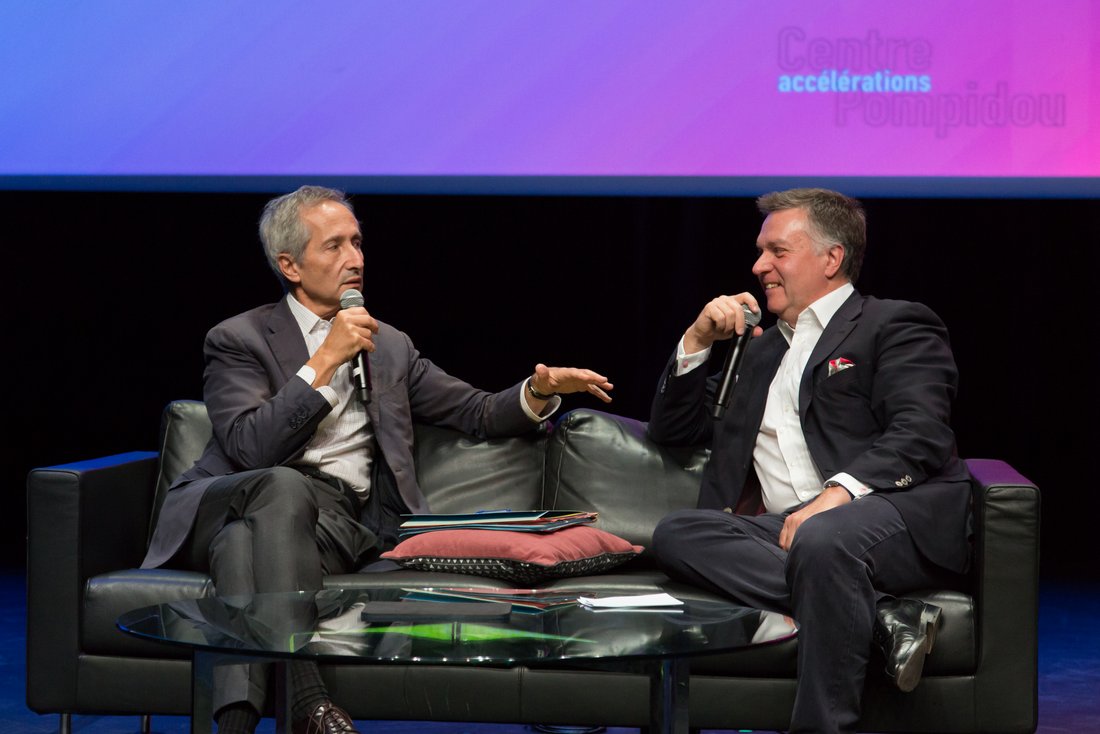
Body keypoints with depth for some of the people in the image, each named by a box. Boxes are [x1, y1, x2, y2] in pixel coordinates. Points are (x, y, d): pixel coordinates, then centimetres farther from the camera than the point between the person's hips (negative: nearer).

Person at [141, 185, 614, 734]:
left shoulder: (389, 346, 25)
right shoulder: (240, 339, 9)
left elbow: (478, 413, 24)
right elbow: (251, 448, -9)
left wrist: (540, 391, 3)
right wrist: (325, 362, -10)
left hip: (343, 520, 2)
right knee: (284, 485, -39)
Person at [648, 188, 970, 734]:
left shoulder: (894, 325, 11)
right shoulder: (761, 350, 33)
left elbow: (920, 435, -7)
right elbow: (671, 431, 33)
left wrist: (838, 493, -23)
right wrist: (697, 341, 19)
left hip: (897, 510, -6)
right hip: (785, 528, 6)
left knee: (822, 538, -40)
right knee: (675, 533, -23)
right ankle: (879, 614, -31)